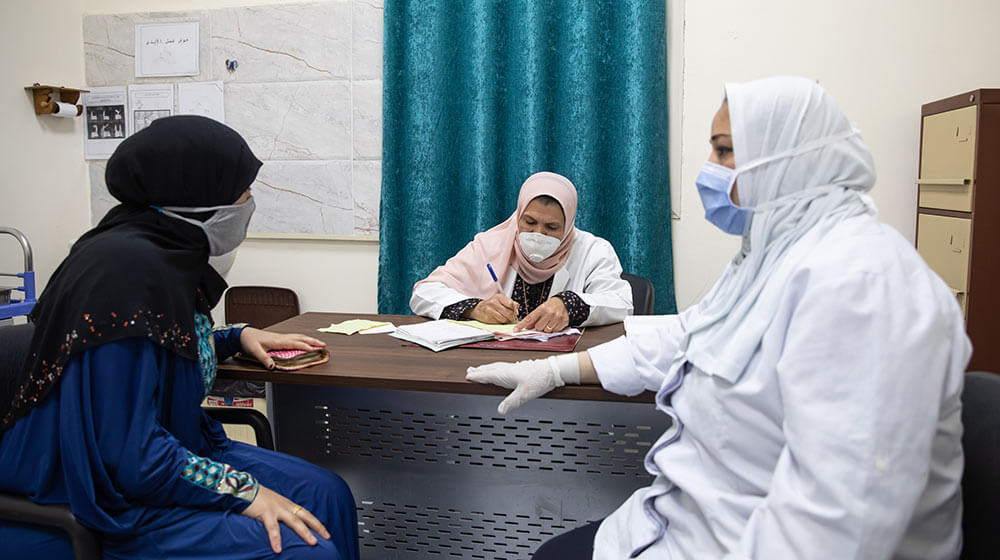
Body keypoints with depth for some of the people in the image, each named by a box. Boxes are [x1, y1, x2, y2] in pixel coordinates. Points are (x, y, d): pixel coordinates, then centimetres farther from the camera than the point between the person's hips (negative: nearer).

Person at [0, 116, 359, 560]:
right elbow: (127, 453, -28)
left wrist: (240, 336, 14)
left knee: (327, 495, 1)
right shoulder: (124, 269, -26)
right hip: (110, 500, -9)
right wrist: (244, 492, -23)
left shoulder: (167, 255, 3)